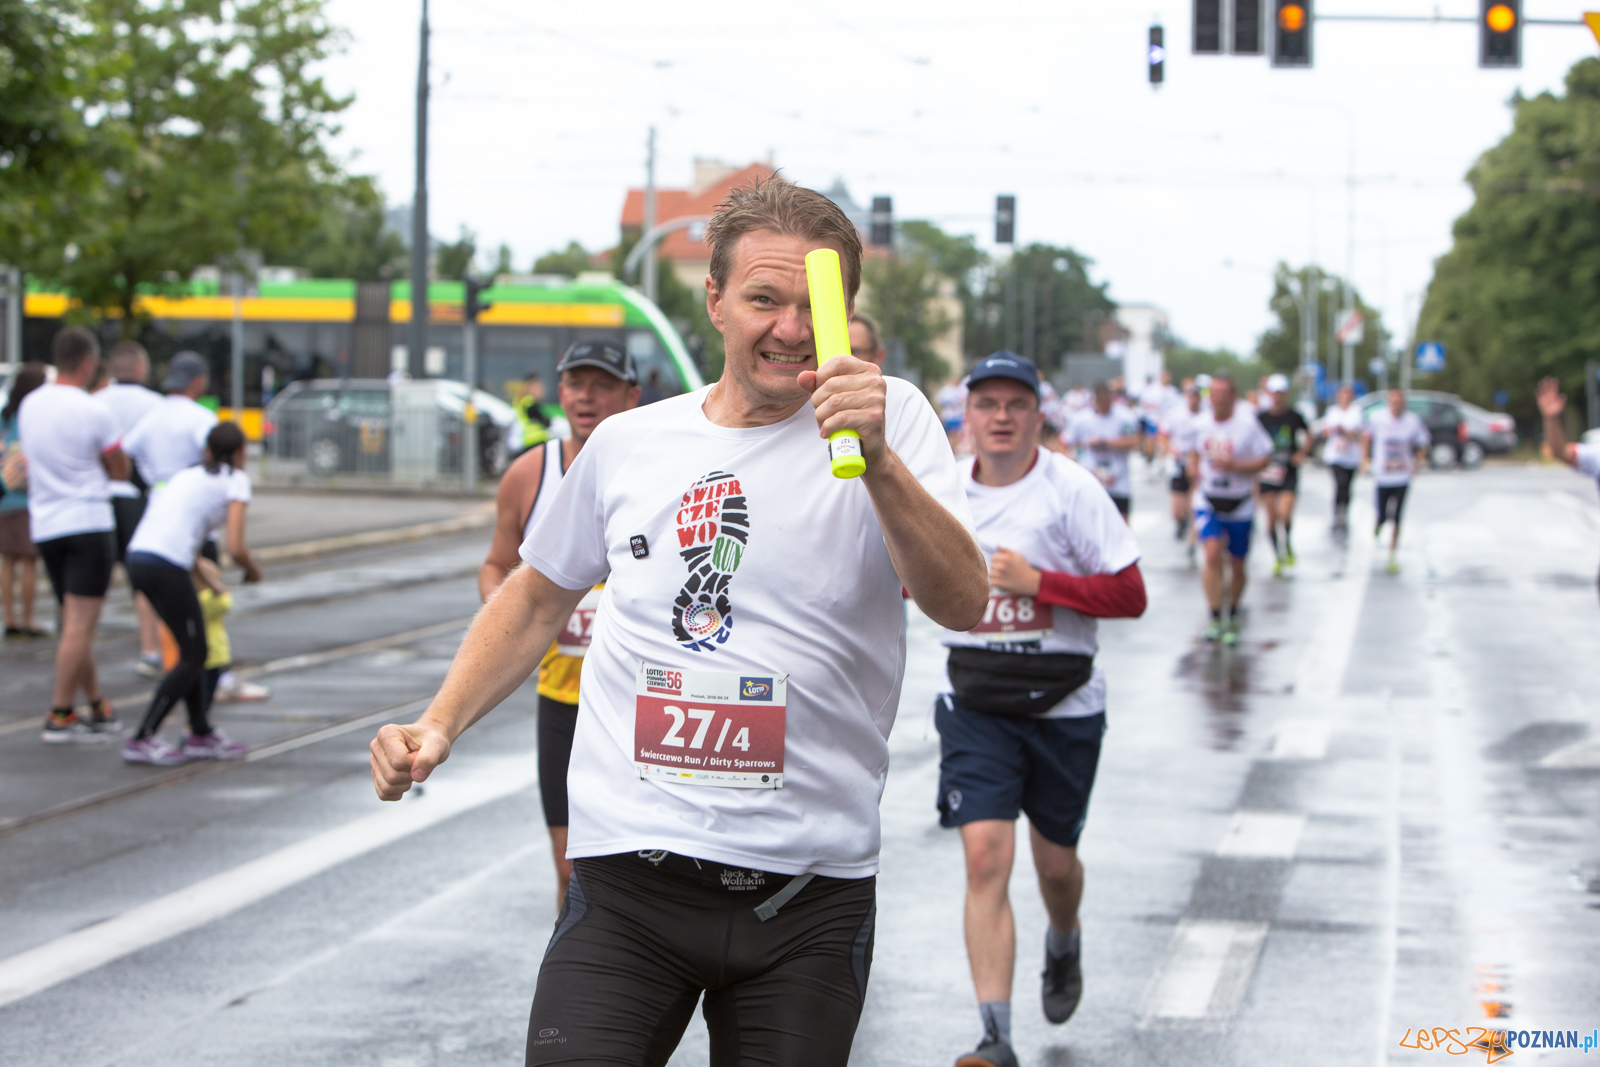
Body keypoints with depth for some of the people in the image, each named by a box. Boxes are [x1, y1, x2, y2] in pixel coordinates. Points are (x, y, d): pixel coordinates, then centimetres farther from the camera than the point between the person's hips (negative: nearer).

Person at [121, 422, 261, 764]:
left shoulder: (187, 475, 25)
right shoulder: (236, 480, 4)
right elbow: (235, 547, -6)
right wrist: (252, 570, 14)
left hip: (137, 557, 8)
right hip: (167, 566, -8)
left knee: (193, 650, 19)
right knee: (193, 658, 6)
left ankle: (201, 734, 26)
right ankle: (142, 740, 6)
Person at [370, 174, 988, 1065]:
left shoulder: (887, 417, 0)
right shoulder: (627, 444, 8)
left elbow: (965, 605, -13)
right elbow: (540, 597, 24)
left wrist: (878, 460, -27)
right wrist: (439, 726, 11)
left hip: (810, 895, -1)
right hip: (628, 886, 1)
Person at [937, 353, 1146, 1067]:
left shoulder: (1071, 489, -10)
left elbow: (1131, 595, -12)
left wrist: (1036, 582, -21)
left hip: (1064, 705, -1)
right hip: (976, 706, 1)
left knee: (1053, 859, 12)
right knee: (984, 856, -13)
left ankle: (1064, 949, 50)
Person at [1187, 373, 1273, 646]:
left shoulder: (1248, 423, -12)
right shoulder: (1201, 423, 0)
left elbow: (1264, 459, -10)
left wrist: (1234, 465, -24)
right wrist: (1193, 467, -3)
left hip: (1240, 506, -1)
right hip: (1208, 502, 1)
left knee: (1237, 565, 9)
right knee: (1212, 553, -19)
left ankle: (1233, 618, 32)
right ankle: (1215, 619, -12)